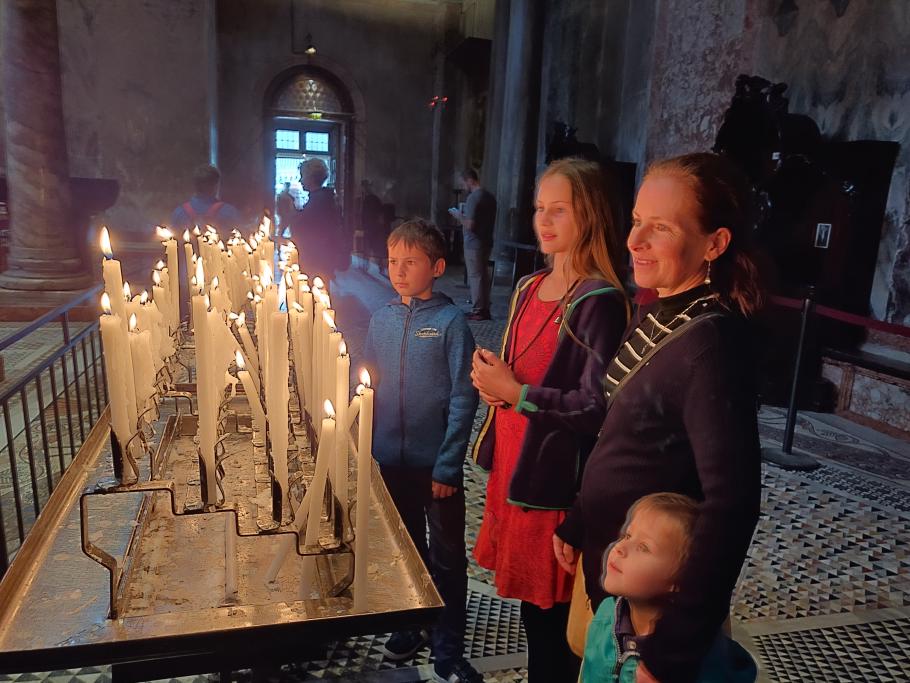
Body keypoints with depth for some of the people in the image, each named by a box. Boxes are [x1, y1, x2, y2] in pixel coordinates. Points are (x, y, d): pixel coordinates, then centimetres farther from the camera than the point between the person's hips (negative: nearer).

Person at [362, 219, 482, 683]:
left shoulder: (450, 322, -13)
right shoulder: (381, 319, 1)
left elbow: (463, 399, -13)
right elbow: (368, 388, 8)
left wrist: (447, 466, -15)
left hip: (436, 465, -4)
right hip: (391, 460, 5)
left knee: (446, 558, 10)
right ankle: (408, 628, 42)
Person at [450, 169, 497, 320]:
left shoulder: (473, 198, -17)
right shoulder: (490, 197, 9)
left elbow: (469, 225, -22)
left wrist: (459, 216, -4)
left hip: (474, 244, -8)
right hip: (487, 242, 8)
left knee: (475, 277, -1)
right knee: (484, 276, 13)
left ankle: (479, 311, 3)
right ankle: (485, 309, 19)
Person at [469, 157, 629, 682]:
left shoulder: (600, 302, -16)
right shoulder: (529, 289, 9)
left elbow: (597, 406, -22)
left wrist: (514, 392, -17)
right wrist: (492, 379, 0)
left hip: (556, 480, -7)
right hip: (512, 467, 7)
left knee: (551, 620, 7)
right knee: (531, 608, 20)